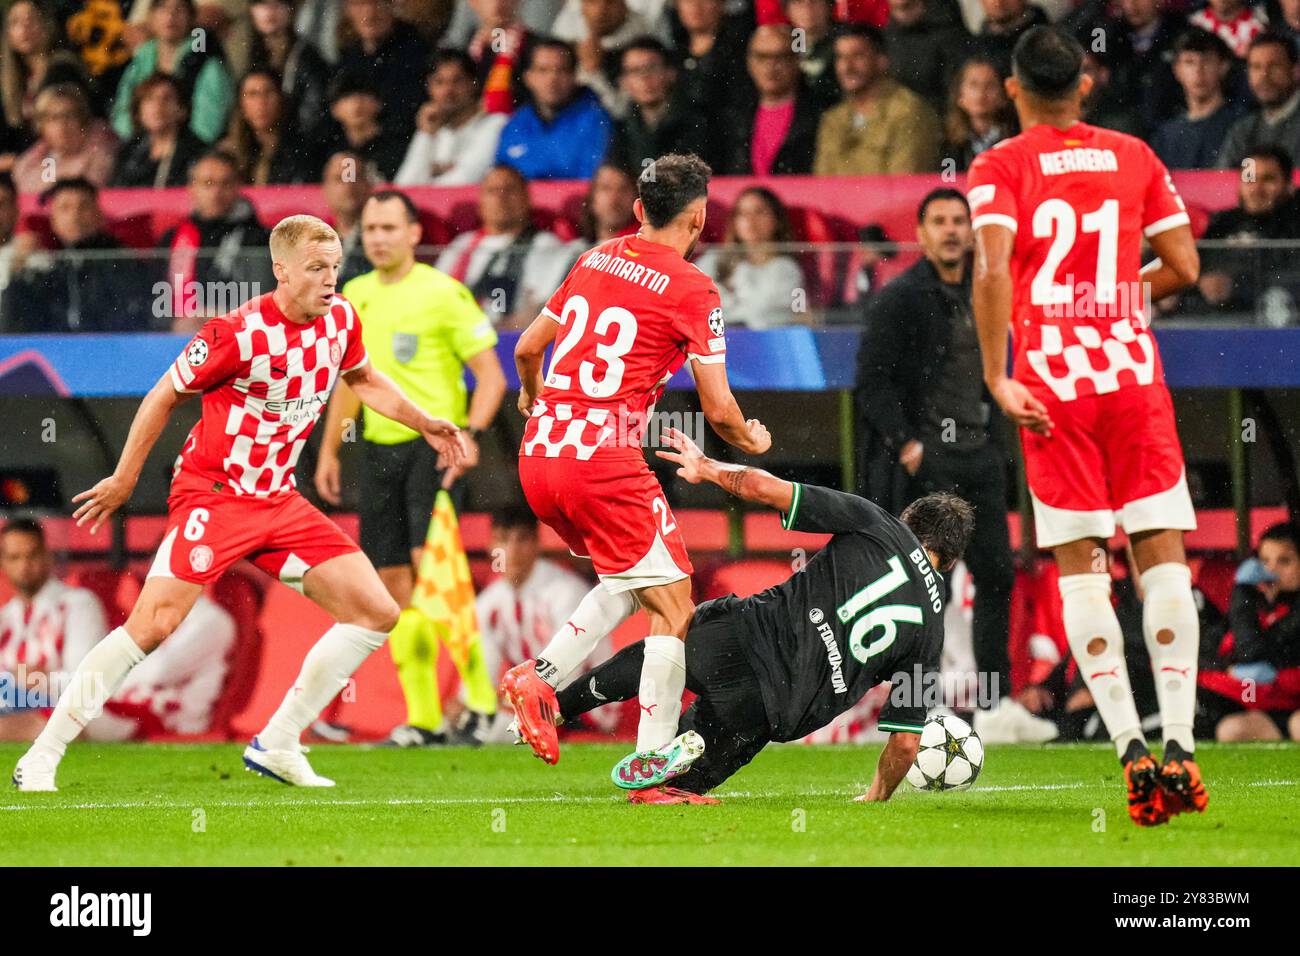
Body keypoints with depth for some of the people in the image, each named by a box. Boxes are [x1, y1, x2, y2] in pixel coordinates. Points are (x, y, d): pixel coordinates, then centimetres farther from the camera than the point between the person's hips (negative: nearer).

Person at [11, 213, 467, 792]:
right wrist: (124, 480, 1)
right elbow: (165, 396, -6)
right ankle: (40, 759, -13)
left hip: (279, 500, 7)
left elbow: (362, 378, 25)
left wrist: (424, 424, 17)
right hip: (212, 494, -7)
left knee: (376, 613, 0)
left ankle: (276, 745, 7)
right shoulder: (239, 334, -19)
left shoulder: (340, 319, 1)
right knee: (155, 623, -22)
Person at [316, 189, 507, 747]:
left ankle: (481, 701, -15)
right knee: (394, 583, 3)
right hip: (379, 449, 6)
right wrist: (329, 451, 21)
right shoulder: (354, 297, 13)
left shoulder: (442, 294, -7)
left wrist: (469, 433, -20)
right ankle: (424, 718, 7)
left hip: (433, 444, -6)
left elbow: (491, 375, -7)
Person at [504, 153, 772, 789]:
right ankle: (654, 756, -2)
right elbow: (718, 409, -5)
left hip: (539, 454, 7)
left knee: (628, 582, 25)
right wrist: (751, 441, 17)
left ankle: (540, 676, 7)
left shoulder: (596, 260, 13)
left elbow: (528, 347, 21)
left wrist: (532, 397, 43)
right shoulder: (692, 290, -5)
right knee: (674, 607, 2)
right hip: (604, 459, -7)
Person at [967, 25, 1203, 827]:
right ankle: (1179, 745, -7)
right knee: (1162, 553, 3)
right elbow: (1182, 267, 8)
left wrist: (998, 378, -12)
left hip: (1051, 379, -2)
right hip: (1133, 370, 2)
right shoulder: (1134, 158, 9)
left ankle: (1132, 751, -10)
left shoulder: (1000, 168, 0)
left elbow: (992, 270, -14)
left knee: (1081, 568, 1)